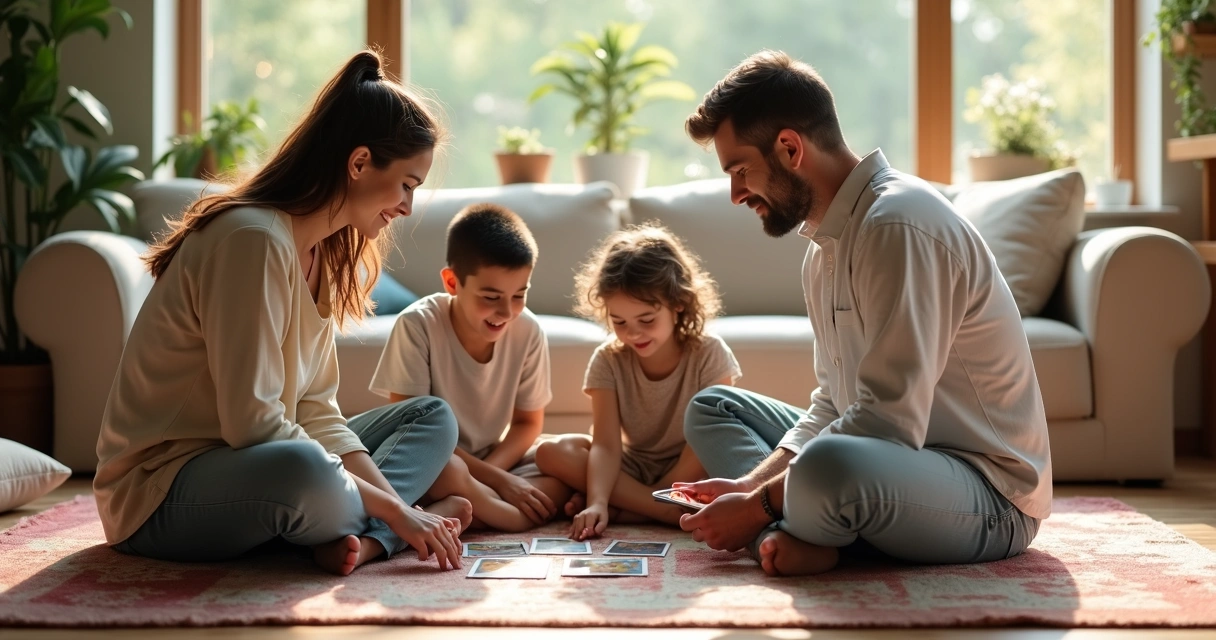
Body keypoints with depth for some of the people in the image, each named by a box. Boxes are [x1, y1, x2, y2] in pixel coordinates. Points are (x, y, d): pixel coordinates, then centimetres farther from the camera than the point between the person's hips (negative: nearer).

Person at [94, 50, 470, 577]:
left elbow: (315, 414, 3)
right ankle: (382, 529, -8)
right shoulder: (253, 239, -21)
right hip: (158, 494, -10)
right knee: (300, 471, -41)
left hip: (241, 468, 10)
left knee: (433, 418, 9)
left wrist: (393, 505, -11)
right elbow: (251, 422, -27)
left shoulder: (319, 255, 9)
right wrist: (392, 508, -22)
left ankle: (364, 539, -19)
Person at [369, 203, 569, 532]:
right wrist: (497, 480, -22)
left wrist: (484, 473, -18)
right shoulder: (417, 326, -19)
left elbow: (528, 422, 2)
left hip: (492, 462, 6)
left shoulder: (528, 331, -8)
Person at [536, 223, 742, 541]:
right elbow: (606, 444, -19)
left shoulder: (709, 354, -15)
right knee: (552, 452, -23)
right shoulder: (608, 361, -9)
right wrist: (597, 502, -38)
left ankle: (629, 511, -26)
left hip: (690, 473, -2)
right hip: (634, 469, 3)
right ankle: (674, 514, -30)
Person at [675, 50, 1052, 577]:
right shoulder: (825, 246, 12)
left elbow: (889, 422, -26)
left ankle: (779, 534, -9)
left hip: (989, 497, -11)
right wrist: (749, 483, -1)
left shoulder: (898, 224, -20)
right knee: (712, 407, 13)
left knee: (829, 467, -43)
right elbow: (832, 407, 14)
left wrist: (758, 506, -20)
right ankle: (792, 536, -13)